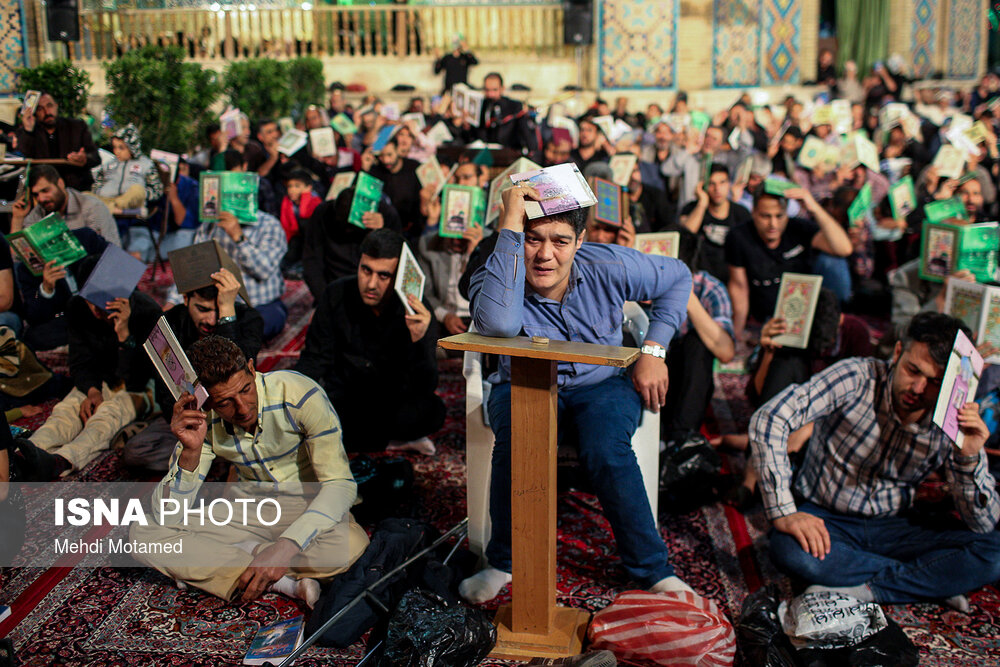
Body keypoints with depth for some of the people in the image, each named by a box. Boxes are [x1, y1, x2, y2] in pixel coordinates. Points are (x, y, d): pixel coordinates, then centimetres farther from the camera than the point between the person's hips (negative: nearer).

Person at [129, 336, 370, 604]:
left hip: (309, 511, -3)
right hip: (248, 516, 3)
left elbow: (340, 484, -25)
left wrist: (286, 547, -38)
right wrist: (191, 450, -33)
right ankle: (287, 583, -24)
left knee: (351, 544, -38)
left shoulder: (300, 395, -23)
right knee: (144, 533, -18)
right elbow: (167, 516, -15)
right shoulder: (203, 421, -13)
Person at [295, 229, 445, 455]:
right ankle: (395, 441, -13)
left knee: (430, 411, -33)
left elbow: (425, 388, -24)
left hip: (394, 399, -2)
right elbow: (314, 358, 1)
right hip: (343, 393, 2)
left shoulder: (418, 312, -17)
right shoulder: (337, 294, -9)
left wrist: (419, 341, -42)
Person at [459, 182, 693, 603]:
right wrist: (511, 225, -40)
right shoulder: (495, 278, -19)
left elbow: (677, 277, 6)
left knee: (607, 453, -30)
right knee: (516, 448, -33)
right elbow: (499, 323, -45)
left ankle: (653, 570, -9)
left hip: (602, 384, 1)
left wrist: (654, 350, -4)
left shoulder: (607, 269, -13)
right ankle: (503, 562, -7)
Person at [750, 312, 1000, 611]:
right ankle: (931, 582, -15)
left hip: (894, 525, 2)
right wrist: (784, 512, -35)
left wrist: (970, 457, -29)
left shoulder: (952, 423, -11)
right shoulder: (856, 379, -21)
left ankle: (864, 589, -18)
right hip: (823, 518, -2)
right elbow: (768, 419, -30)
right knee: (790, 550, -37)